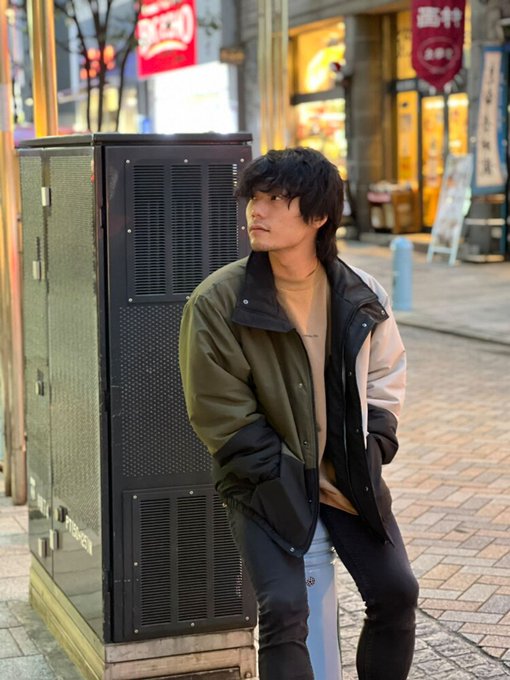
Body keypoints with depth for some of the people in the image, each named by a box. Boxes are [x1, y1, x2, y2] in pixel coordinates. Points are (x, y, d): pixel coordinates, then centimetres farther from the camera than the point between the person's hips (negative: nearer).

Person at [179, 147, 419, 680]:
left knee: (397, 592, -1)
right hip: (267, 482, -3)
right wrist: (285, 482, -13)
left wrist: (367, 460, -3)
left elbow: (385, 385, 9)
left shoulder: (362, 296, -3)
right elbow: (223, 416, -11)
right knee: (284, 610, -16)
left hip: (346, 475, 4)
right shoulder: (217, 303, -14)